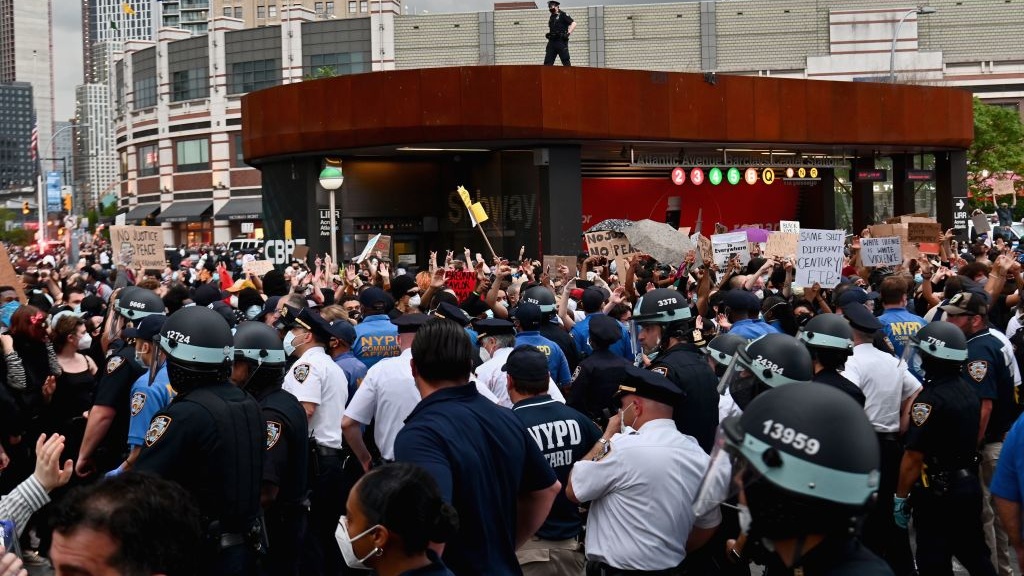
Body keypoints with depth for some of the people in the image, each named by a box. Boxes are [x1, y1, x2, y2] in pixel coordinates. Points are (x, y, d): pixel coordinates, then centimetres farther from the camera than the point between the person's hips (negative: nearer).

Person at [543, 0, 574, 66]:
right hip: (552, 41, 7)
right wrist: (547, 35, 15)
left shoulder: (563, 15, -3)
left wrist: (568, 33, -17)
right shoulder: (551, 17, 19)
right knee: (547, 62, 1)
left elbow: (573, 23, -9)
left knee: (566, 62, -6)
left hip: (561, 41, -7)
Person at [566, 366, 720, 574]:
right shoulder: (700, 457, 0)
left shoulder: (626, 447, -20)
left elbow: (573, 490, -9)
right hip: (670, 567, 6)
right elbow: (708, 525, 9)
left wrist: (606, 437, -2)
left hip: (616, 569, -6)